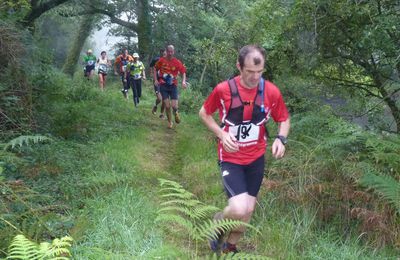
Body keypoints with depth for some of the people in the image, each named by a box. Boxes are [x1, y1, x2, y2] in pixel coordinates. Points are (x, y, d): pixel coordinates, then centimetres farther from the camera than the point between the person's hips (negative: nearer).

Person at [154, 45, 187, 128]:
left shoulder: (177, 62, -7)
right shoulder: (161, 60, -4)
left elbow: (183, 72, 0)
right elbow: (155, 69, 11)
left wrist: (183, 81, -16)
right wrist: (156, 80, 2)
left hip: (173, 85, -1)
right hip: (163, 85, 1)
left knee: (174, 106, -11)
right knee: (167, 106, -3)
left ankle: (176, 112, 27)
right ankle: (170, 122, 20)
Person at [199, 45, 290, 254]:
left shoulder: (271, 92, -10)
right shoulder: (223, 89, -16)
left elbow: (284, 119, 6)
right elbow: (204, 113, 0)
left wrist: (281, 139, -16)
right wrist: (221, 134, -16)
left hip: (256, 158, 4)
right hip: (231, 158, -3)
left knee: (248, 211, 12)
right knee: (239, 209, -20)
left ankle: (230, 247, 40)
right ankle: (219, 221, 16)